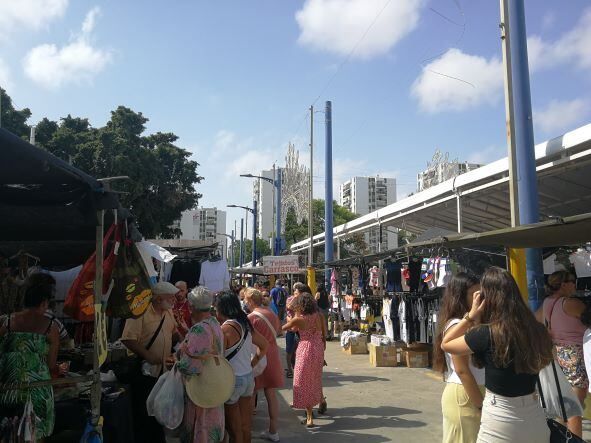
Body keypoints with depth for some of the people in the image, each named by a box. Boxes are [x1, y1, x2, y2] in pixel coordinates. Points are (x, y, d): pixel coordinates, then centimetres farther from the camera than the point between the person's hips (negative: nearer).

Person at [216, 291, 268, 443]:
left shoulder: (225, 328, -17)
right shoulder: (246, 325, 5)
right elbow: (264, 345, 15)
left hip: (233, 380, -7)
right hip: (249, 378, 7)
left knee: (234, 430, 8)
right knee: (245, 427, 18)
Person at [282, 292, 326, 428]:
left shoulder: (298, 319, -12)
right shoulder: (319, 316, -1)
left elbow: (282, 328, 3)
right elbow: (324, 335, 4)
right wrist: (322, 351, 16)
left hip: (305, 349, -4)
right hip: (318, 348, 5)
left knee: (304, 382, 6)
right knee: (315, 380, 26)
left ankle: (309, 417, 7)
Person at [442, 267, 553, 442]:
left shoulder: (486, 334, -21)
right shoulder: (536, 329, -6)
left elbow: (446, 344, -4)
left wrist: (471, 316, -5)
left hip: (501, 420, -5)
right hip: (536, 417, 5)